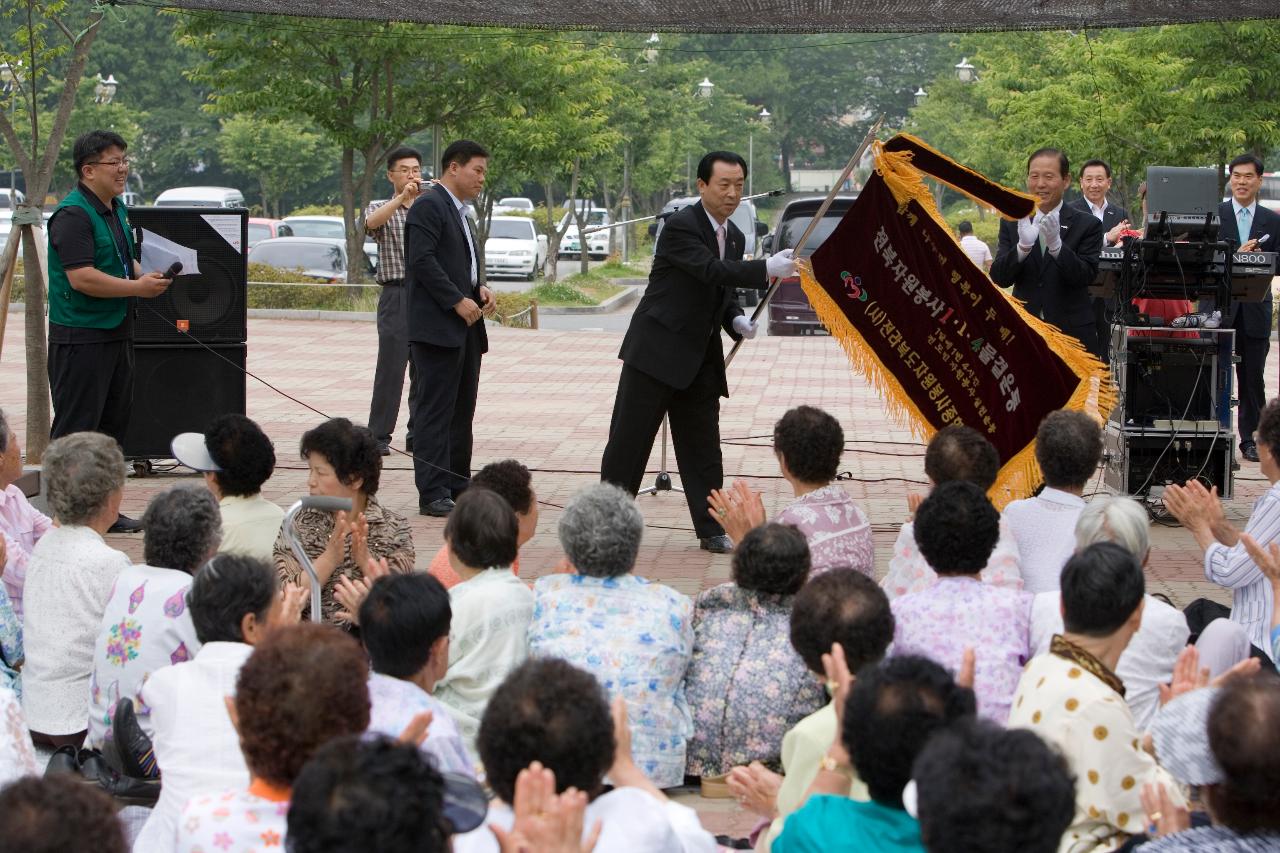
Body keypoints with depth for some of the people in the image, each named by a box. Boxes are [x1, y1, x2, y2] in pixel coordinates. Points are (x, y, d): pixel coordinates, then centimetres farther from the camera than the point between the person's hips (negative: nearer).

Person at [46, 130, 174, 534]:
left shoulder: (117, 209, 13)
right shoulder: (72, 215, -17)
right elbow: (82, 277, -24)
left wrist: (144, 277, 4)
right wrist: (138, 286, -18)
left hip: (116, 333, 10)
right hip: (79, 338, -10)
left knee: (114, 423, 13)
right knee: (75, 427, -6)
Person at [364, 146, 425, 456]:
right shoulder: (381, 208, 7)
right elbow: (371, 223, -16)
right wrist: (403, 197, -26)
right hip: (396, 294, -3)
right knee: (390, 366, -8)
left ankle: (418, 433, 12)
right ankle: (379, 435, -6)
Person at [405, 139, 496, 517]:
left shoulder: (460, 212, 22)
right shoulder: (429, 206, -9)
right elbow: (422, 259, -18)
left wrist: (480, 290, 8)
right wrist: (457, 300, -19)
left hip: (465, 327, 10)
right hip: (438, 326, -10)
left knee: (462, 410, 11)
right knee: (435, 410, -9)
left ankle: (457, 485, 17)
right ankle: (432, 494, -9)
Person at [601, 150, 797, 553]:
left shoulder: (734, 237, 12)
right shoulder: (681, 225, -14)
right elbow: (711, 270, -27)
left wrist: (736, 320, 1)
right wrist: (767, 270, -34)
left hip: (701, 356, 7)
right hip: (657, 349, -7)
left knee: (702, 445, 7)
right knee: (629, 439, -1)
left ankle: (711, 529, 10)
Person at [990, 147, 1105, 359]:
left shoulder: (1087, 225, 1)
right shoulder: (1012, 224, 8)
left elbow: (1087, 276, -11)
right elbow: (999, 278, -2)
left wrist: (1056, 245, -27)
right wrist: (1023, 246, -21)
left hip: (1072, 335, -2)